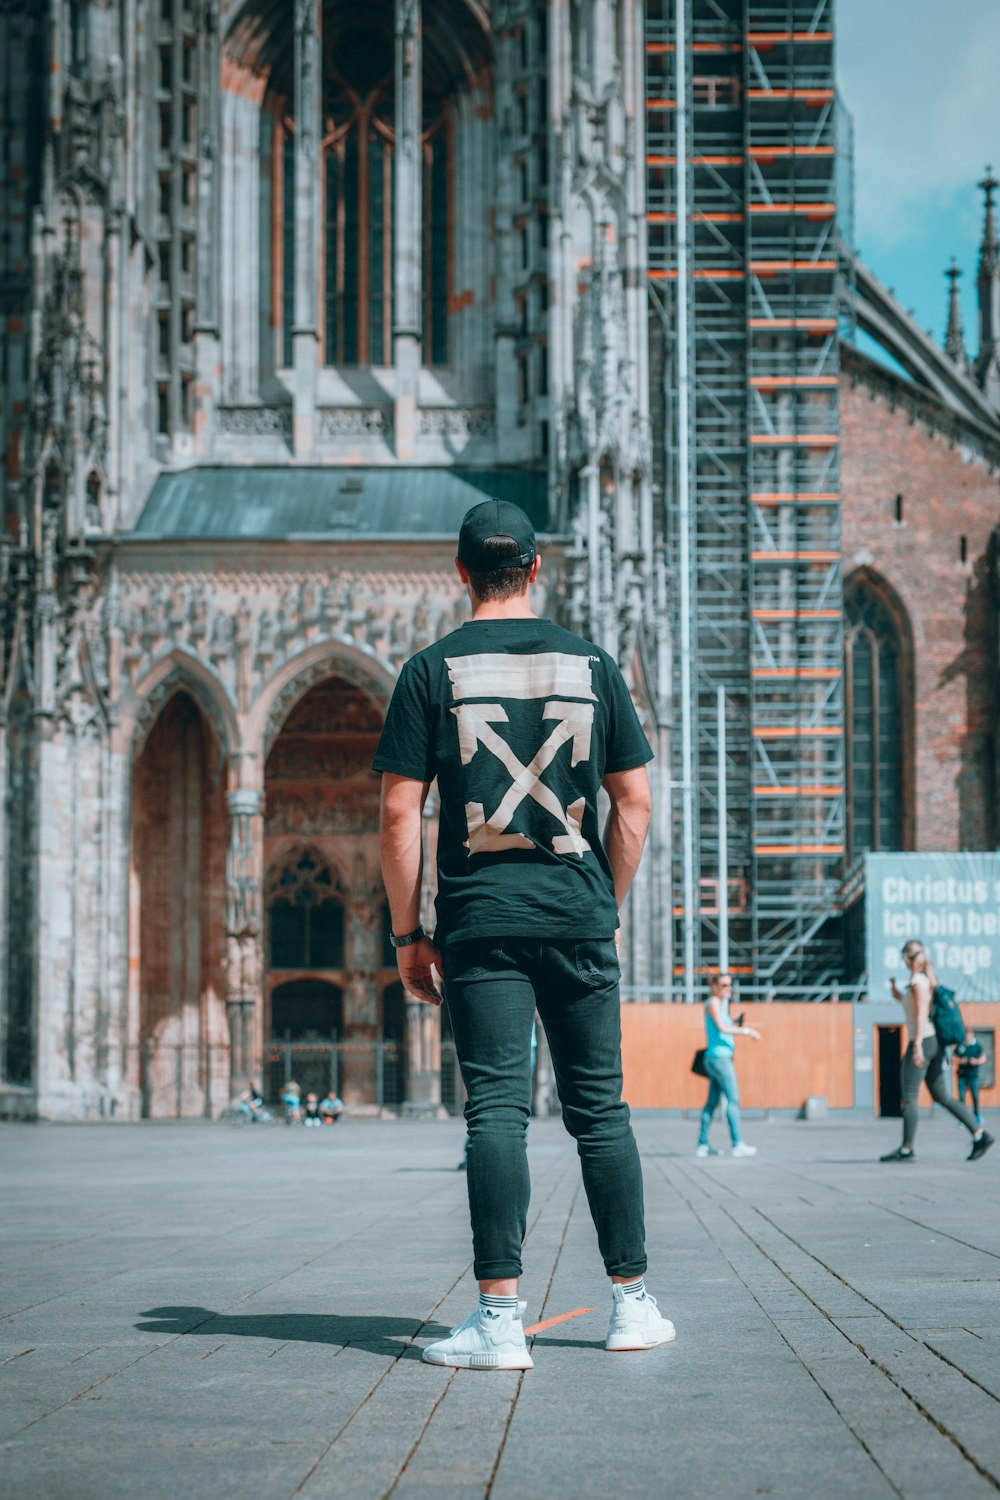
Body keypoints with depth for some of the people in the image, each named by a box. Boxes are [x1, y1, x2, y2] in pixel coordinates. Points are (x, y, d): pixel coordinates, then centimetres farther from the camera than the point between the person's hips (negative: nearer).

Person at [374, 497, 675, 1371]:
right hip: (579, 918, 2)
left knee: (497, 1110, -4)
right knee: (599, 1107, 9)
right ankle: (633, 1305, 15)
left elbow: (400, 814, -3)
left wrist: (407, 933, 3)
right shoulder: (591, 665, 6)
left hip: (481, 921, -2)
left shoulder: (433, 670, 0)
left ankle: (500, 1319, -8)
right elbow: (635, 802, 6)